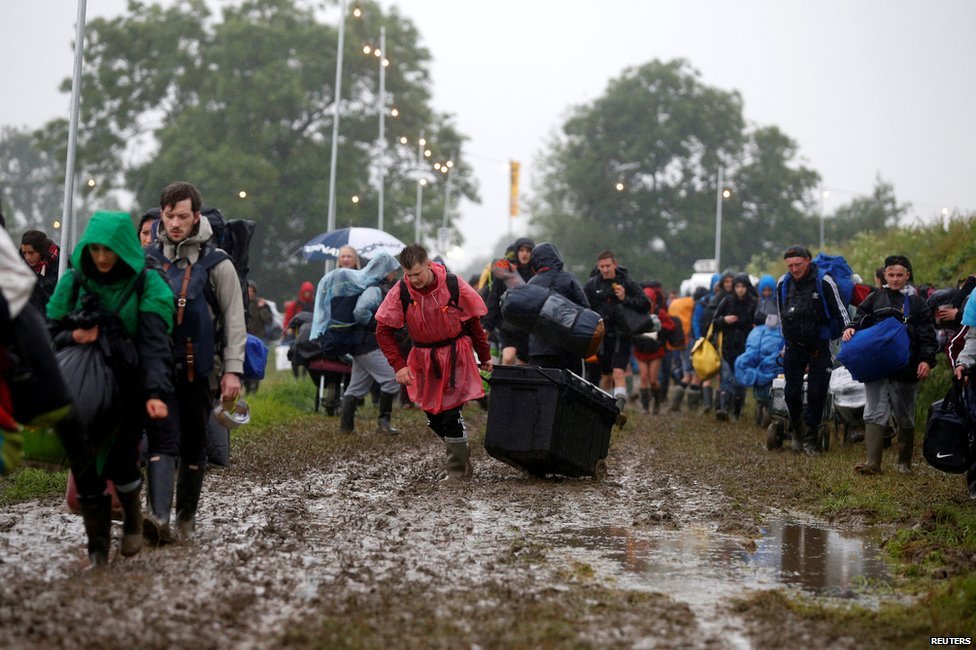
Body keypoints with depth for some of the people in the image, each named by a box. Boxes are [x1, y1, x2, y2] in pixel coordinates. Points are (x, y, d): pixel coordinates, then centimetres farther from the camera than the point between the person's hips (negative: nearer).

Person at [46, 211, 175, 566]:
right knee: (85, 465, -6)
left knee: (120, 457, -12)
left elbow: (155, 345, -14)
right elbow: (51, 334, 10)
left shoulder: (148, 286, -4)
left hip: (130, 390, -2)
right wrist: (73, 336, -14)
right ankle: (97, 546, 1)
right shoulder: (73, 283, 5)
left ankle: (132, 519, 19)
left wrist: (156, 393, -27)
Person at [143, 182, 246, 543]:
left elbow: (234, 320, -2)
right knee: (162, 440, -11)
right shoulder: (148, 260, 8)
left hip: (200, 368, -1)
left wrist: (233, 370, -9)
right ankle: (158, 517, -23)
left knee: (194, 445, 7)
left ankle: (186, 517, 18)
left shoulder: (216, 264, -1)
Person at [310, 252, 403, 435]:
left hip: (357, 342, 10)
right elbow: (360, 311, -27)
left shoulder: (363, 282, 15)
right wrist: (376, 326, -13)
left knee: (357, 385, 13)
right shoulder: (373, 288, -13)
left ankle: (345, 426, 13)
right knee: (391, 378, -8)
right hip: (366, 343, -10)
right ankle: (383, 420, -6)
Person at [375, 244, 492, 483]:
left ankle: (459, 471, 2)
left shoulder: (453, 285, -16)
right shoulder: (401, 292, -13)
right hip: (424, 358, 3)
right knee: (433, 416, 7)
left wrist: (485, 357, 7)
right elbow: (384, 331, -5)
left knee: (451, 412, -11)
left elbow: (473, 321, -1)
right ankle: (460, 453, 30)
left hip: (455, 354, -3)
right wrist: (399, 365, -13)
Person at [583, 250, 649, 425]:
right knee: (606, 377, 11)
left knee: (619, 373, -18)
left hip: (621, 336, -2)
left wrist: (625, 299, -17)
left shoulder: (627, 282, 0)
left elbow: (645, 304, -2)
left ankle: (619, 408, -28)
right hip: (601, 336, 2)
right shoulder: (592, 284, 3)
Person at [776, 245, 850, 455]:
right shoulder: (783, 284, 3)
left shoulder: (824, 282, -10)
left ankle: (810, 440, 6)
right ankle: (797, 432, 23)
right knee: (792, 393, 2)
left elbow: (840, 311, -3)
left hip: (819, 347, -3)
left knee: (816, 394, -3)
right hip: (793, 347, 3)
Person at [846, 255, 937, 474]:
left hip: (905, 369, -1)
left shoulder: (916, 302, 6)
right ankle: (872, 462, -12)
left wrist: (927, 360, -11)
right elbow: (861, 320, 12)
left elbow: (928, 335, 3)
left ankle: (904, 463, 20)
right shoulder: (874, 299, 11)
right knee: (874, 413, -8)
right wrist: (851, 329, -11)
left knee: (905, 417, 8)